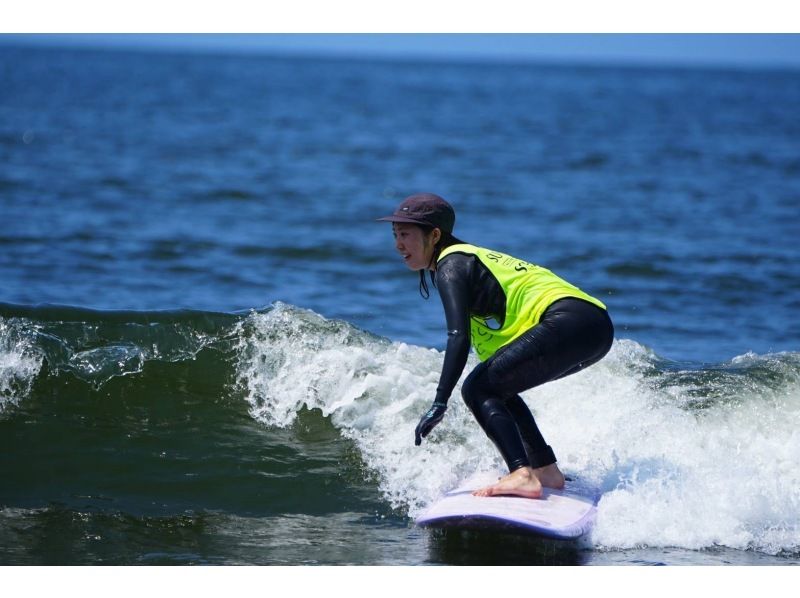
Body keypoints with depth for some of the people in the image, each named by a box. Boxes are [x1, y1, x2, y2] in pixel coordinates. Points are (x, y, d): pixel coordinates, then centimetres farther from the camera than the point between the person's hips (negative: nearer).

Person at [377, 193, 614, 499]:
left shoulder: (451, 265, -3)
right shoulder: (473, 258, 25)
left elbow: (459, 337, -17)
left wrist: (439, 403, -22)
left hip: (568, 322, -10)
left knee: (477, 388, -11)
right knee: (497, 386, 23)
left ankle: (522, 475, -29)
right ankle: (546, 470, 19)